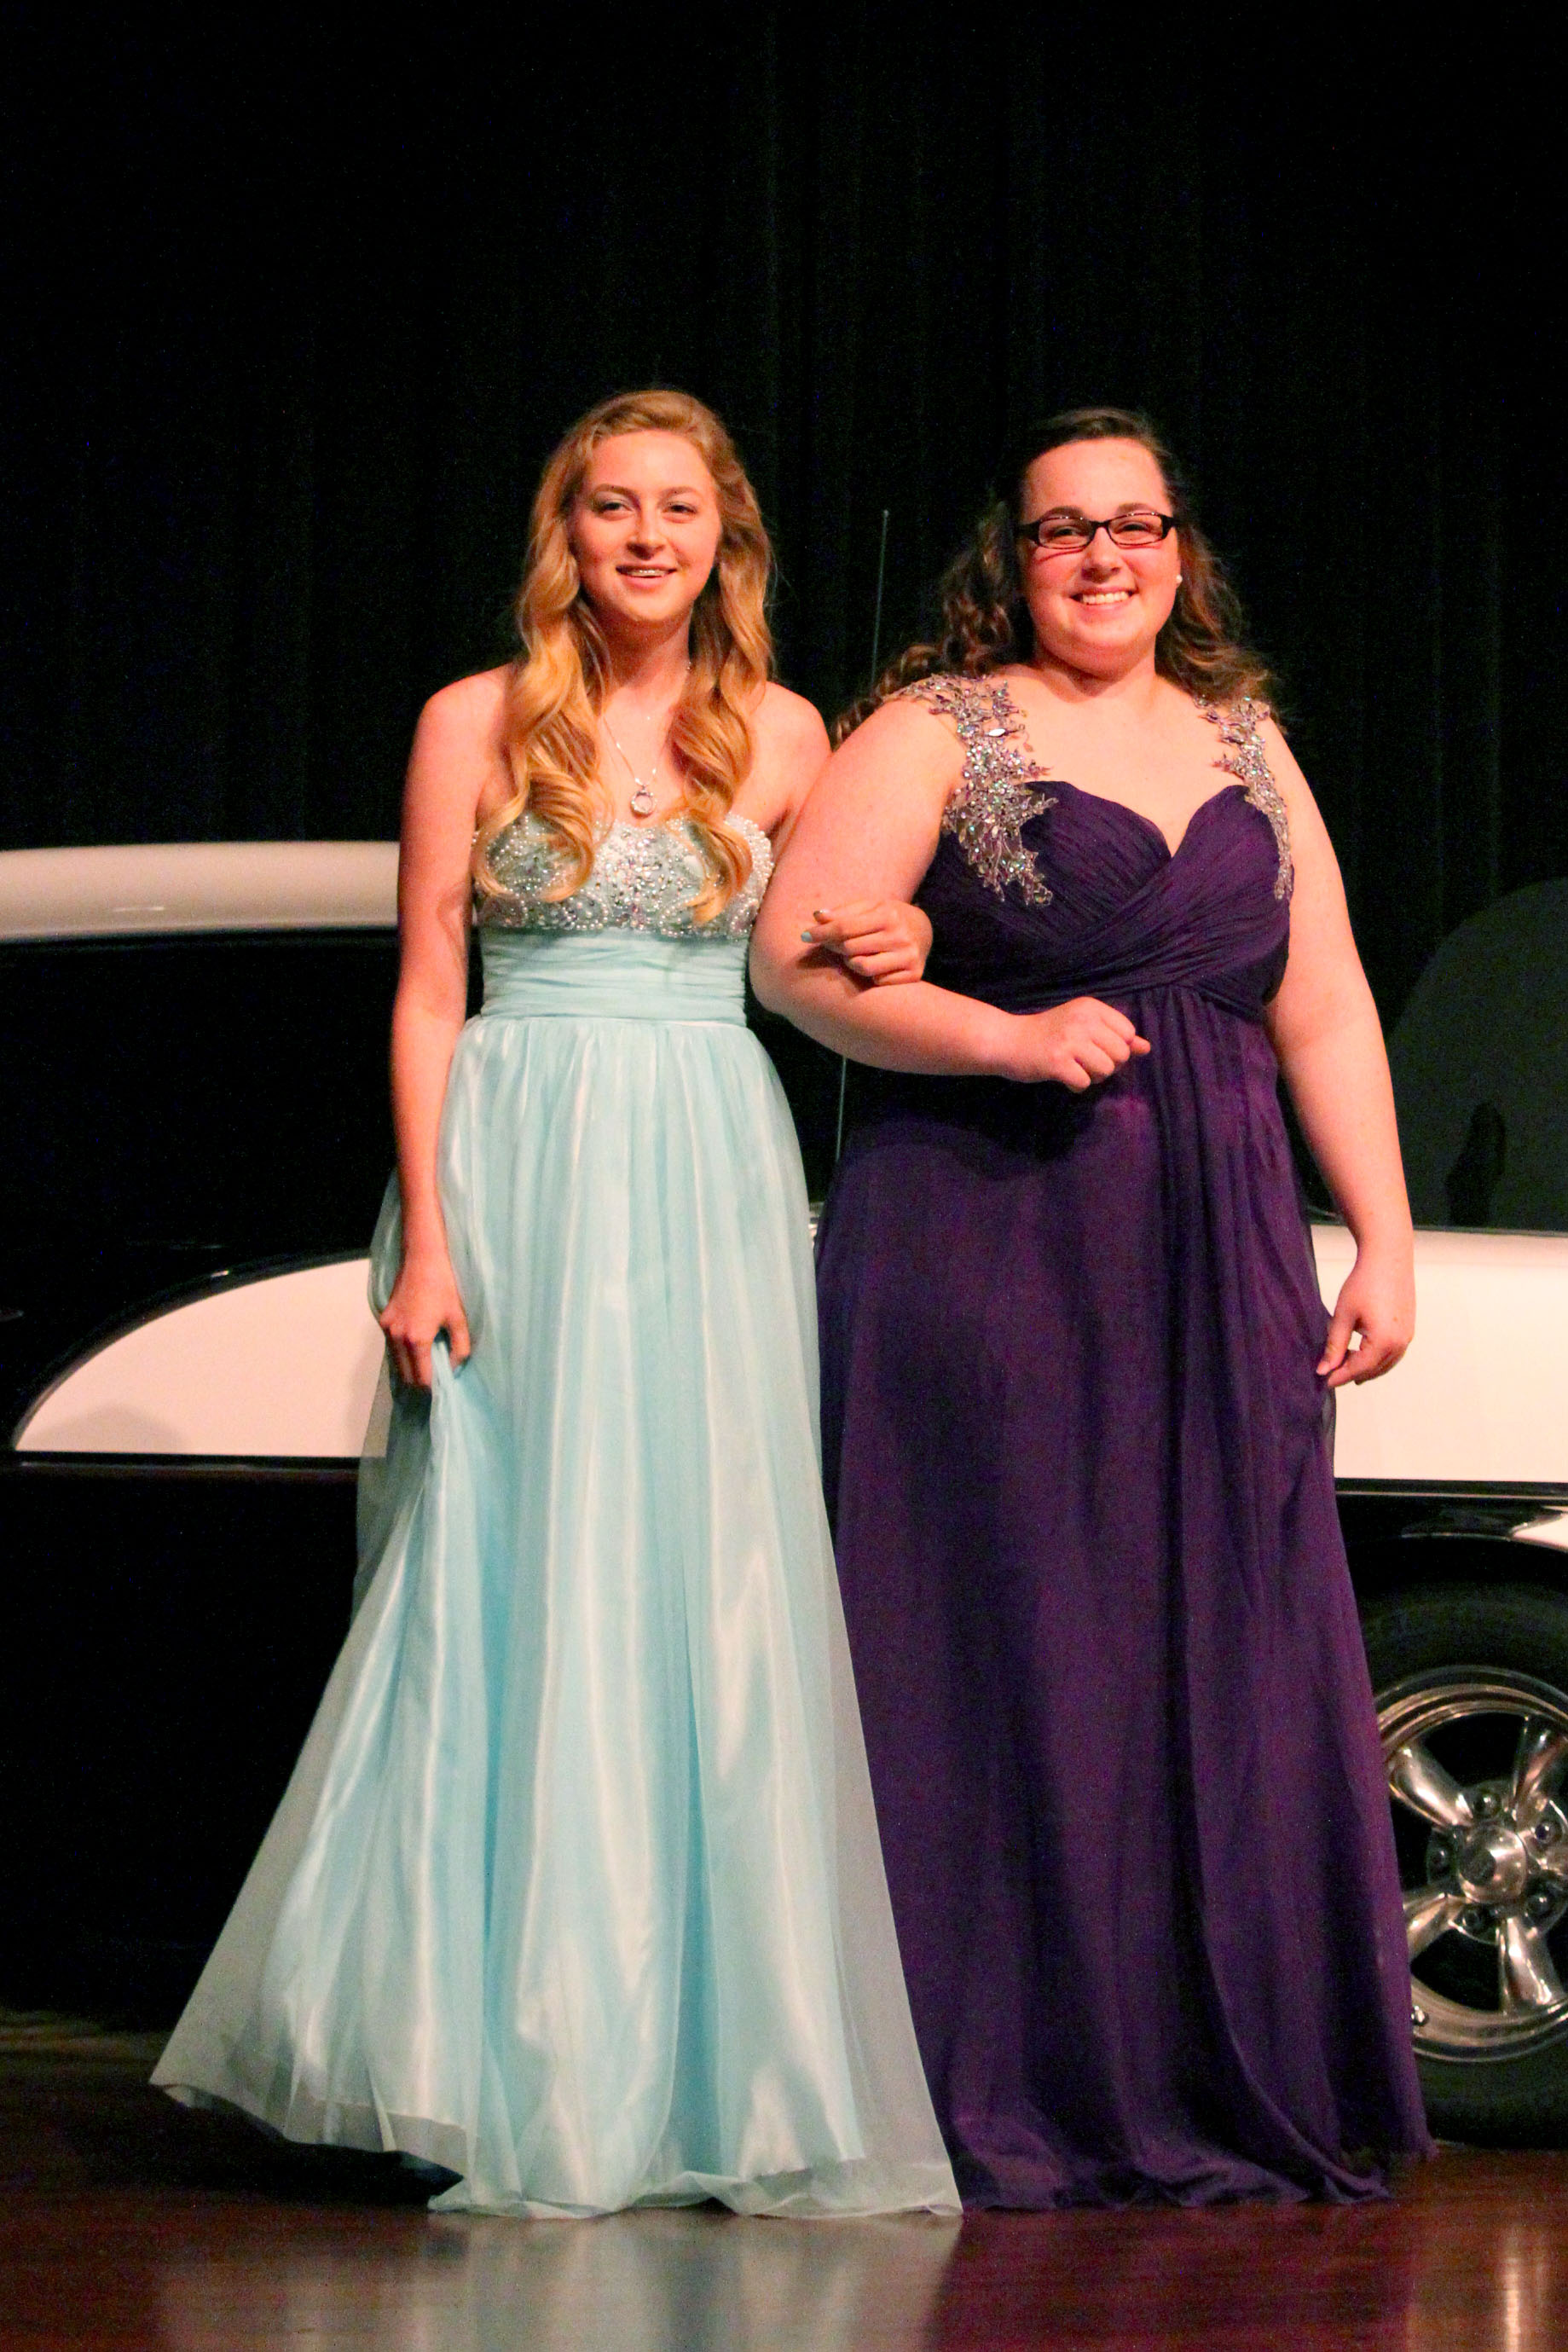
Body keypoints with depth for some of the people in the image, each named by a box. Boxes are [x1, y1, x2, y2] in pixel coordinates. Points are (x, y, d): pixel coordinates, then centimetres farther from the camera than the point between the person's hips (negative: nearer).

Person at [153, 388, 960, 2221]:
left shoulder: (777, 734, 10)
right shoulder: (478, 724, 2)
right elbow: (427, 993, 0)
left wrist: (894, 943, -1)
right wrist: (425, 1240, -8)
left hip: (709, 1178, 2)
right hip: (518, 1171, -2)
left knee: (707, 1594, 0)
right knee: (515, 1592, -3)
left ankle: (703, 2070, 6)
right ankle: (523, 2082, 3)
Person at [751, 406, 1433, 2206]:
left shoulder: (1244, 745, 17)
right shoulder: (935, 735, 2)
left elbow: (1324, 1011, 16)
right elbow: (796, 956, -6)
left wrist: (1384, 1245, 8)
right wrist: (1011, 1039, -16)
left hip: (1219, 1264, 5)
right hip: (985, 1249, -4)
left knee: (1222, 1665, 4)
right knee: (1007, 1662, -5)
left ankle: (1230, 2094, 12)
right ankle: (1002, 2105, 2)